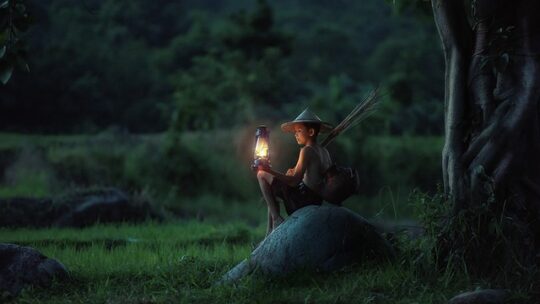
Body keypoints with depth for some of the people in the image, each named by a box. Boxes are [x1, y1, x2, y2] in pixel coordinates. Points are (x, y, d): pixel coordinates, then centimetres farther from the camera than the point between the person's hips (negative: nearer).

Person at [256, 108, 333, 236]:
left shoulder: (307, 150, -13)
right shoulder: (324, 152, 12)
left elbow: (294, 181, -21)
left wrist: (270, 171, -26)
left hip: (303, 196, -9)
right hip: (317, 201, 9)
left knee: (262, 175, -5)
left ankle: (276, 218, -10)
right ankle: (270, 234, 26)